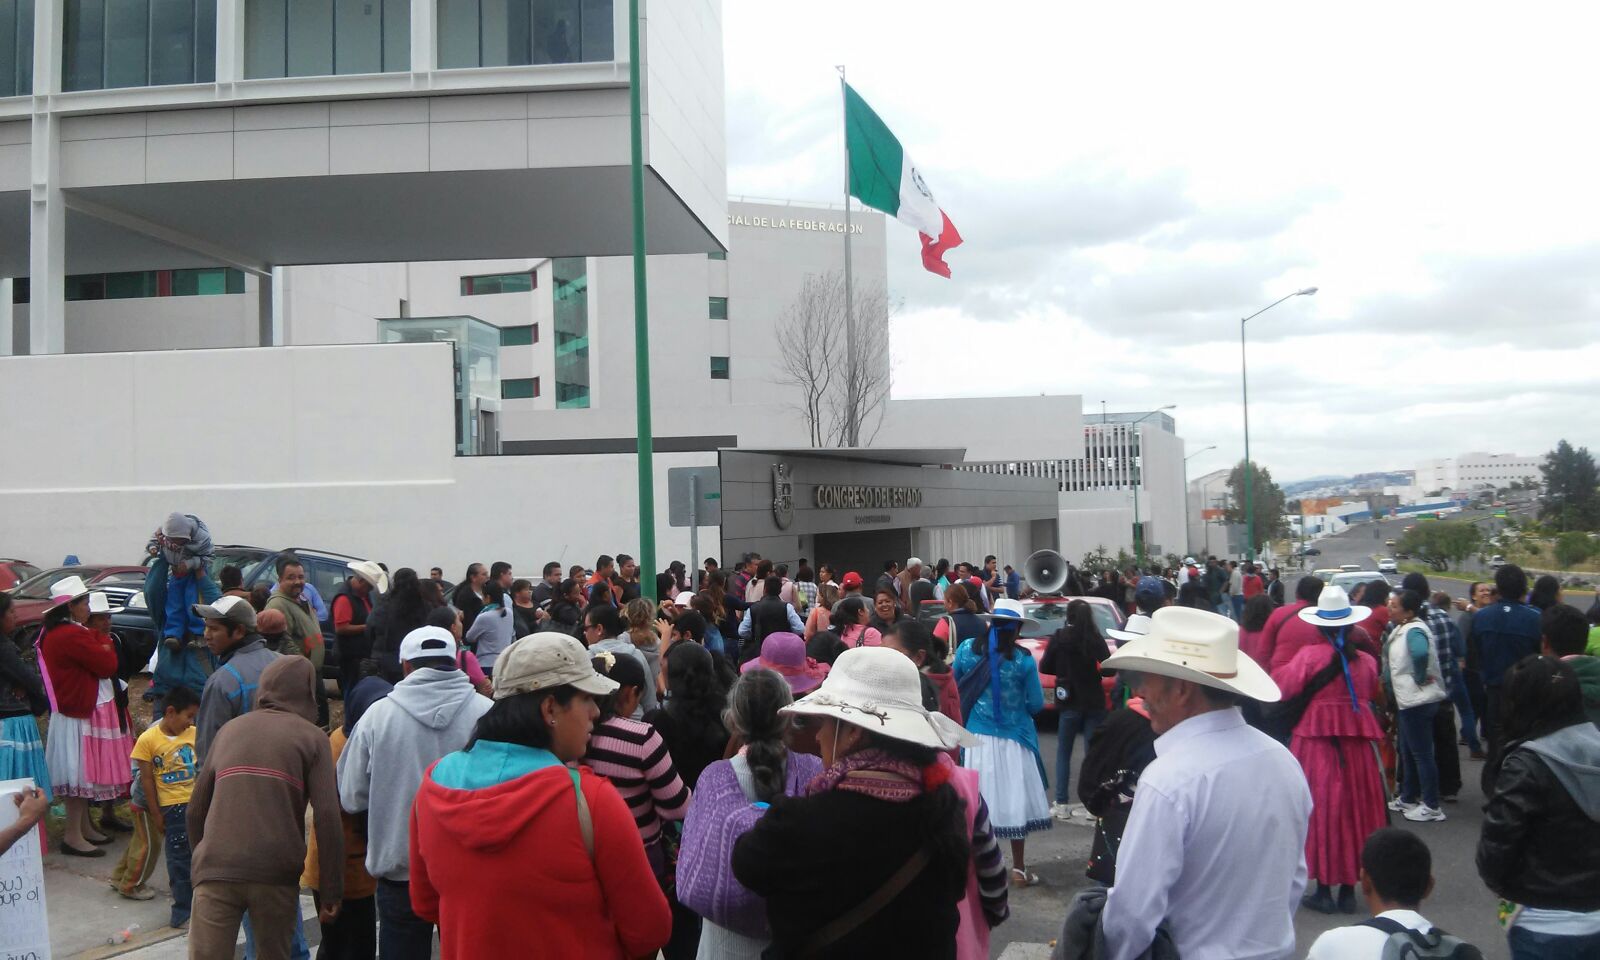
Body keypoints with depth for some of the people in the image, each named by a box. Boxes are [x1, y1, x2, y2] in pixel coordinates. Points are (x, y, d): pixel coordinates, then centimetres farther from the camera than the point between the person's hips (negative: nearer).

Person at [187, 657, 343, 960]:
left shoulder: (229, 729, 16)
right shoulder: (312, 737, 4)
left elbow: (196, 807, 17)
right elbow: (327, 816, -6)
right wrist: (332, 890, -3)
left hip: (216, 870, 2)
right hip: (278, 876, -2)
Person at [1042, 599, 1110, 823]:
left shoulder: (1059, 638, -6)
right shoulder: (1096, 639, -6)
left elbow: (1044, 667, -1)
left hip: (1069, 702, 0)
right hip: (1094, 702, 0)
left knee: (1063, 753, 9)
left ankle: (1062, 804, 6)